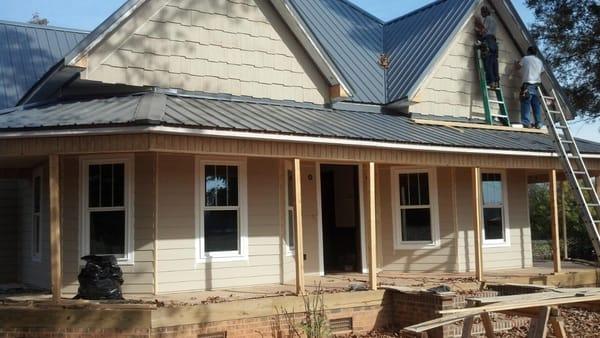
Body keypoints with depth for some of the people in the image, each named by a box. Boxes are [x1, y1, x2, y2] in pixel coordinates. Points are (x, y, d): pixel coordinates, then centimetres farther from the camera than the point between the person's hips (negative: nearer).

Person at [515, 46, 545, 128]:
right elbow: (541, 72, 18)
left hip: (528, 84, -5)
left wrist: (517, 63, 32)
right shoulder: (540, 61, 19)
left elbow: (518, 67, 12)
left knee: (526, 103, -11)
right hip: (536, 84, 5)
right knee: (537, 104, 4)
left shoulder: (525, 58, 5)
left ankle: (526, 122, -20)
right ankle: (538, 123, 1)